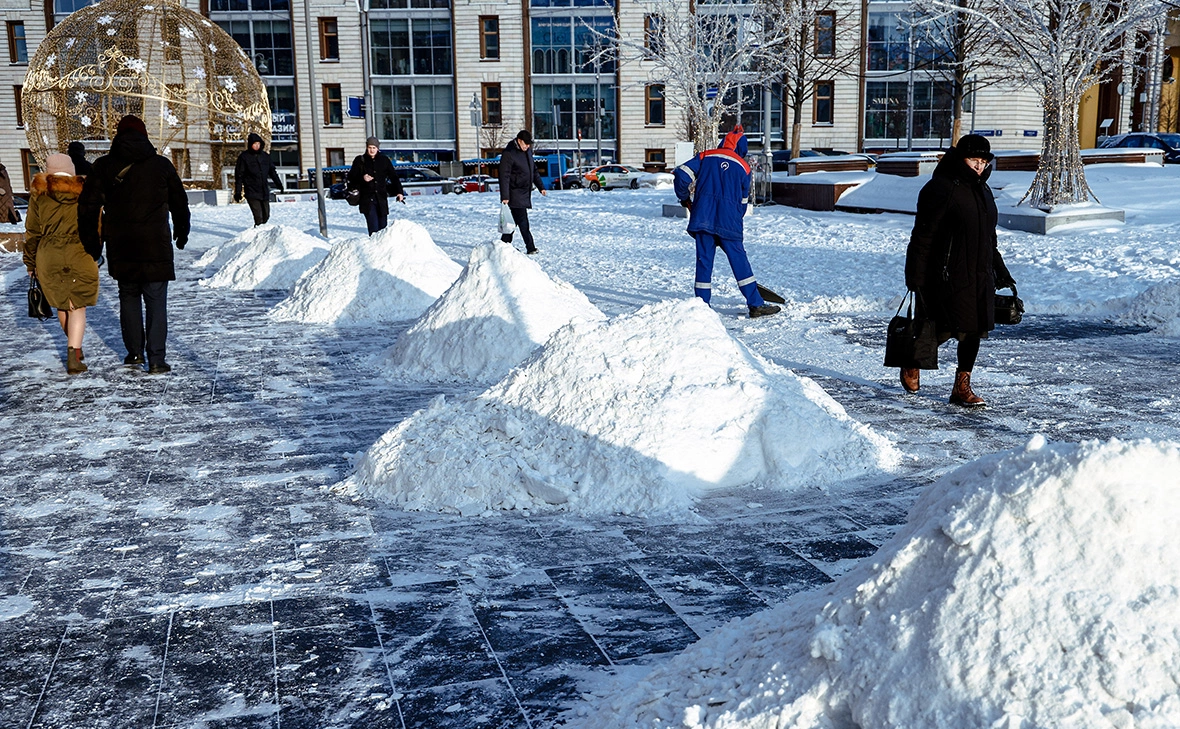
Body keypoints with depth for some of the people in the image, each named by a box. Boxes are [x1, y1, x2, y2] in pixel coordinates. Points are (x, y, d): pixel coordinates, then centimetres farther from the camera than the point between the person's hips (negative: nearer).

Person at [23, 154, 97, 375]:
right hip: (80, 256, -1)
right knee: (78, 306, -1)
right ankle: (73, 355, -15)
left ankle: (74, 347, 32)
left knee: (61, 304, 18)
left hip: (49, 257, 1)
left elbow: (32, 231, 6)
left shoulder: (39, 194, 4)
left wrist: (30, 263, 14)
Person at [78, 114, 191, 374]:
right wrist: (182, 232, 25)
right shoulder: (162, 165, 0)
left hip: (120, 247, 2)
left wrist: (91, 243, 10)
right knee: (156, 301, 1)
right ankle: (156, 360, -3)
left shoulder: (104, 166, 2)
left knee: (128, 296, 18)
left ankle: (134, 352, 19)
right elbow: (179, 203, 9)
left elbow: (87, 206, 2)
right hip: (155, 246, -2)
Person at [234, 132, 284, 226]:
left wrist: (278, 183, 20)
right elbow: (239, 175, -2)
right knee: (258, 217, -14)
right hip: (252, 193, -5)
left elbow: (272, 171, 22)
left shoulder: (265, 156, 10)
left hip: (265, 192, 5)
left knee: (266, 215, 7)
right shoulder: (244, 157, -3)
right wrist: (237, 192, -5)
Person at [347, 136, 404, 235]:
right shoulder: (360, 160, 6)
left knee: (383, 226, 0)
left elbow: (394, 177, 11)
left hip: (382, 198, 2)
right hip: (367, 199, -2)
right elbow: (351, 177, 7)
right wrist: (362, 178, -13)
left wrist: (399, 192, -1)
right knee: (373, 228, -15)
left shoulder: (384, 160, 10)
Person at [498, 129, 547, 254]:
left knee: (513, 221, 12)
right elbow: (504, 176, -15)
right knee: (523, 222, -11)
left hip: (525, 193, 8)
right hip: (515, 194, -8)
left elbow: (534, 170, 24)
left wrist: (541, 187, 21)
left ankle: (504, 244, 20)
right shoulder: (509, 154, -13)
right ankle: (530, 247, -11)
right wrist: (505, 196, -19)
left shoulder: (528, 151, 12)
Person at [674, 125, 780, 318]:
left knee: (704, 260, 7)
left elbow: (682, 174, 0)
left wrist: (684, 197, 16)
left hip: (702, 218, 1)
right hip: (729, 222, -1)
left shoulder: (705, 157, 10)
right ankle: (756, 305, 4)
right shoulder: (743, 167, 9)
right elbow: (743, 201, 13)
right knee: (739, 261, 3)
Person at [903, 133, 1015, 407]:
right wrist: (915, 277, -17)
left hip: (980, 276, 8)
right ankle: (912, 365, 22)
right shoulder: (941, 188, -10)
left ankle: (962, 387, 14)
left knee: (975, 330, 5)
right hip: (948, 275, -8)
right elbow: (922, 236, -13)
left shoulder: (983, 190, 16)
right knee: (945, 329, -6)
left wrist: (1000, 271, 26)